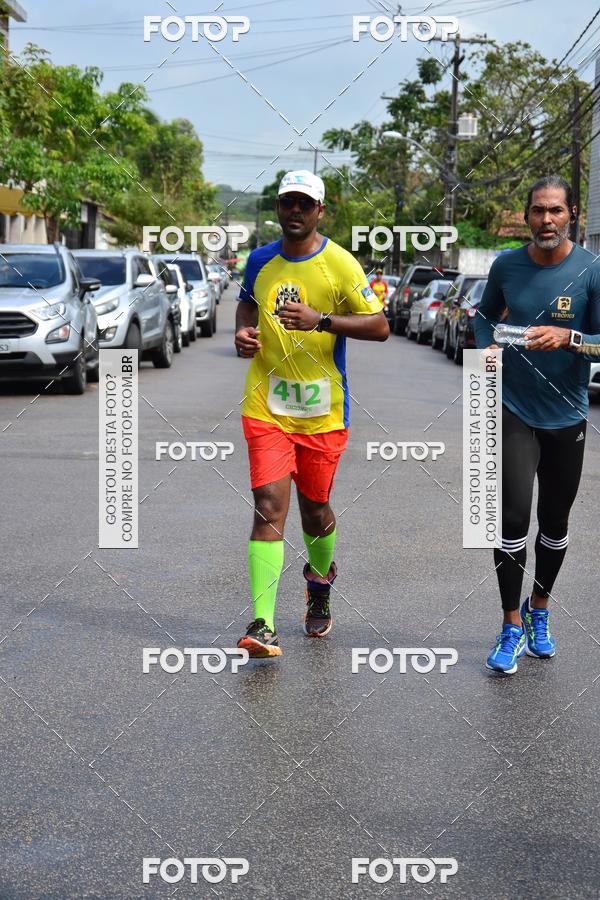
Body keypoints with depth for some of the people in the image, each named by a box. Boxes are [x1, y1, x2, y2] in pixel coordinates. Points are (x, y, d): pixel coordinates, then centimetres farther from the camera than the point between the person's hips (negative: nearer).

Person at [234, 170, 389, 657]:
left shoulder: (340, 264, -6)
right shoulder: (260, 260, 7)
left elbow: (380, 326, -10)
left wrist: (320, 320, -22)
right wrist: (243, 330, 5)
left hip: (323, 411, -2)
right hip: (266, 406, 2)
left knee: (314, 510, 11)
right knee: (269, 507, -11)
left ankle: (320, 582, 44)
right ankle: (263, 626, -14)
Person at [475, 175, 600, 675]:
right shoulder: (507, 266, -1)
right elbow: (486, 313, 18)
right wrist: (487, 346, -1)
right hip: (514, 411, 0)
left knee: (555, 522, 13)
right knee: (513, 517, -9)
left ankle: (539, 611, 34)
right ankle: (512, 627, 3)